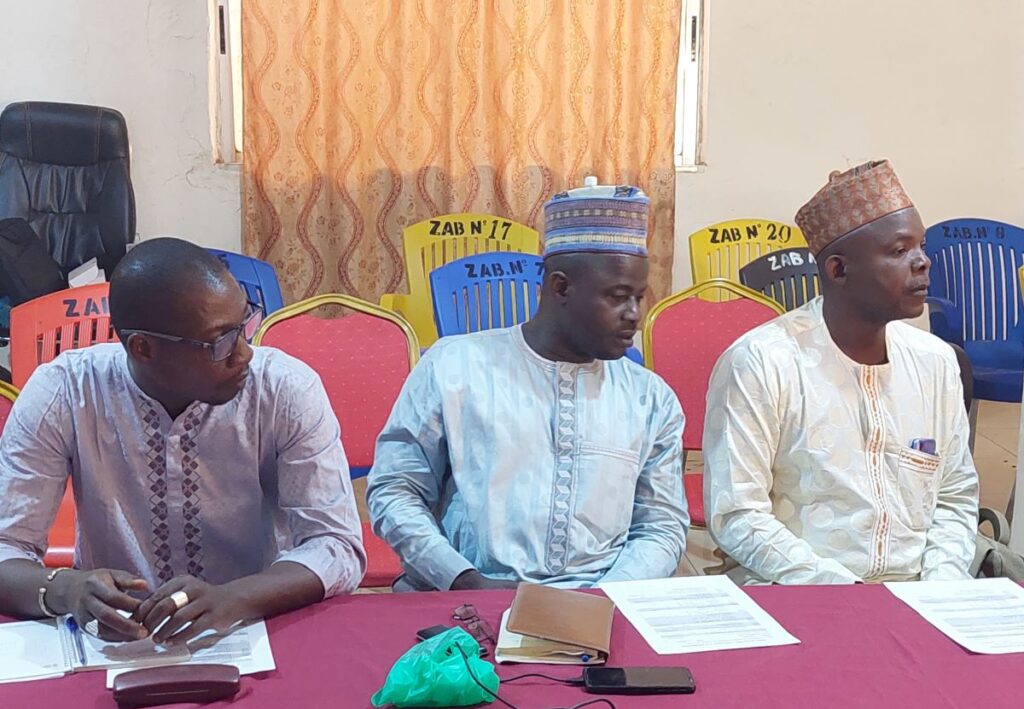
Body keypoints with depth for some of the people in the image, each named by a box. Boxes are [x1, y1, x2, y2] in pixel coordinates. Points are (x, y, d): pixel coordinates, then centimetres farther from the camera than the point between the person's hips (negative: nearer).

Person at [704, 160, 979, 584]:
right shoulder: (760, 362, -10)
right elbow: (736, 516, -13)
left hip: (912, 600, 6)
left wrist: (938, 590, -4)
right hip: (791, 602, -5)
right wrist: (845, 592, -18)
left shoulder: (936, 361, 8)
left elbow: (956, 498, 13)